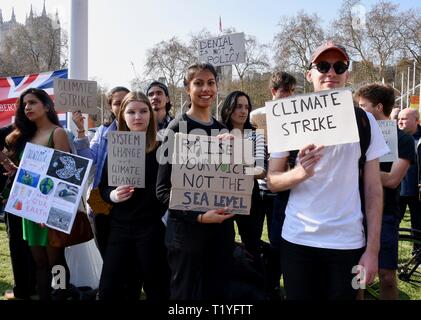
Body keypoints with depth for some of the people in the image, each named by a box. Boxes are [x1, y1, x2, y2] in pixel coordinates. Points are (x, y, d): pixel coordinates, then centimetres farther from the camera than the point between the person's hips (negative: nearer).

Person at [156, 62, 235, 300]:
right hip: (188, 229, -6)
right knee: (188, 294, 8)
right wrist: (198, 216, -22)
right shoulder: (178, 128, -8)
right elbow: (163, 189, -12)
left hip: (222, 226, 6)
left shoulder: (222, 129, 11)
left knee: (219, 292, 15)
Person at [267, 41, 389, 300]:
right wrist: (300, 172, -21)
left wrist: (373, 249, -2)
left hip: (348, 242, 0)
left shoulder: (364, 120, 1)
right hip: (298, 240, 0)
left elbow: (373, 188, 3)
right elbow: (272, 182, 0)